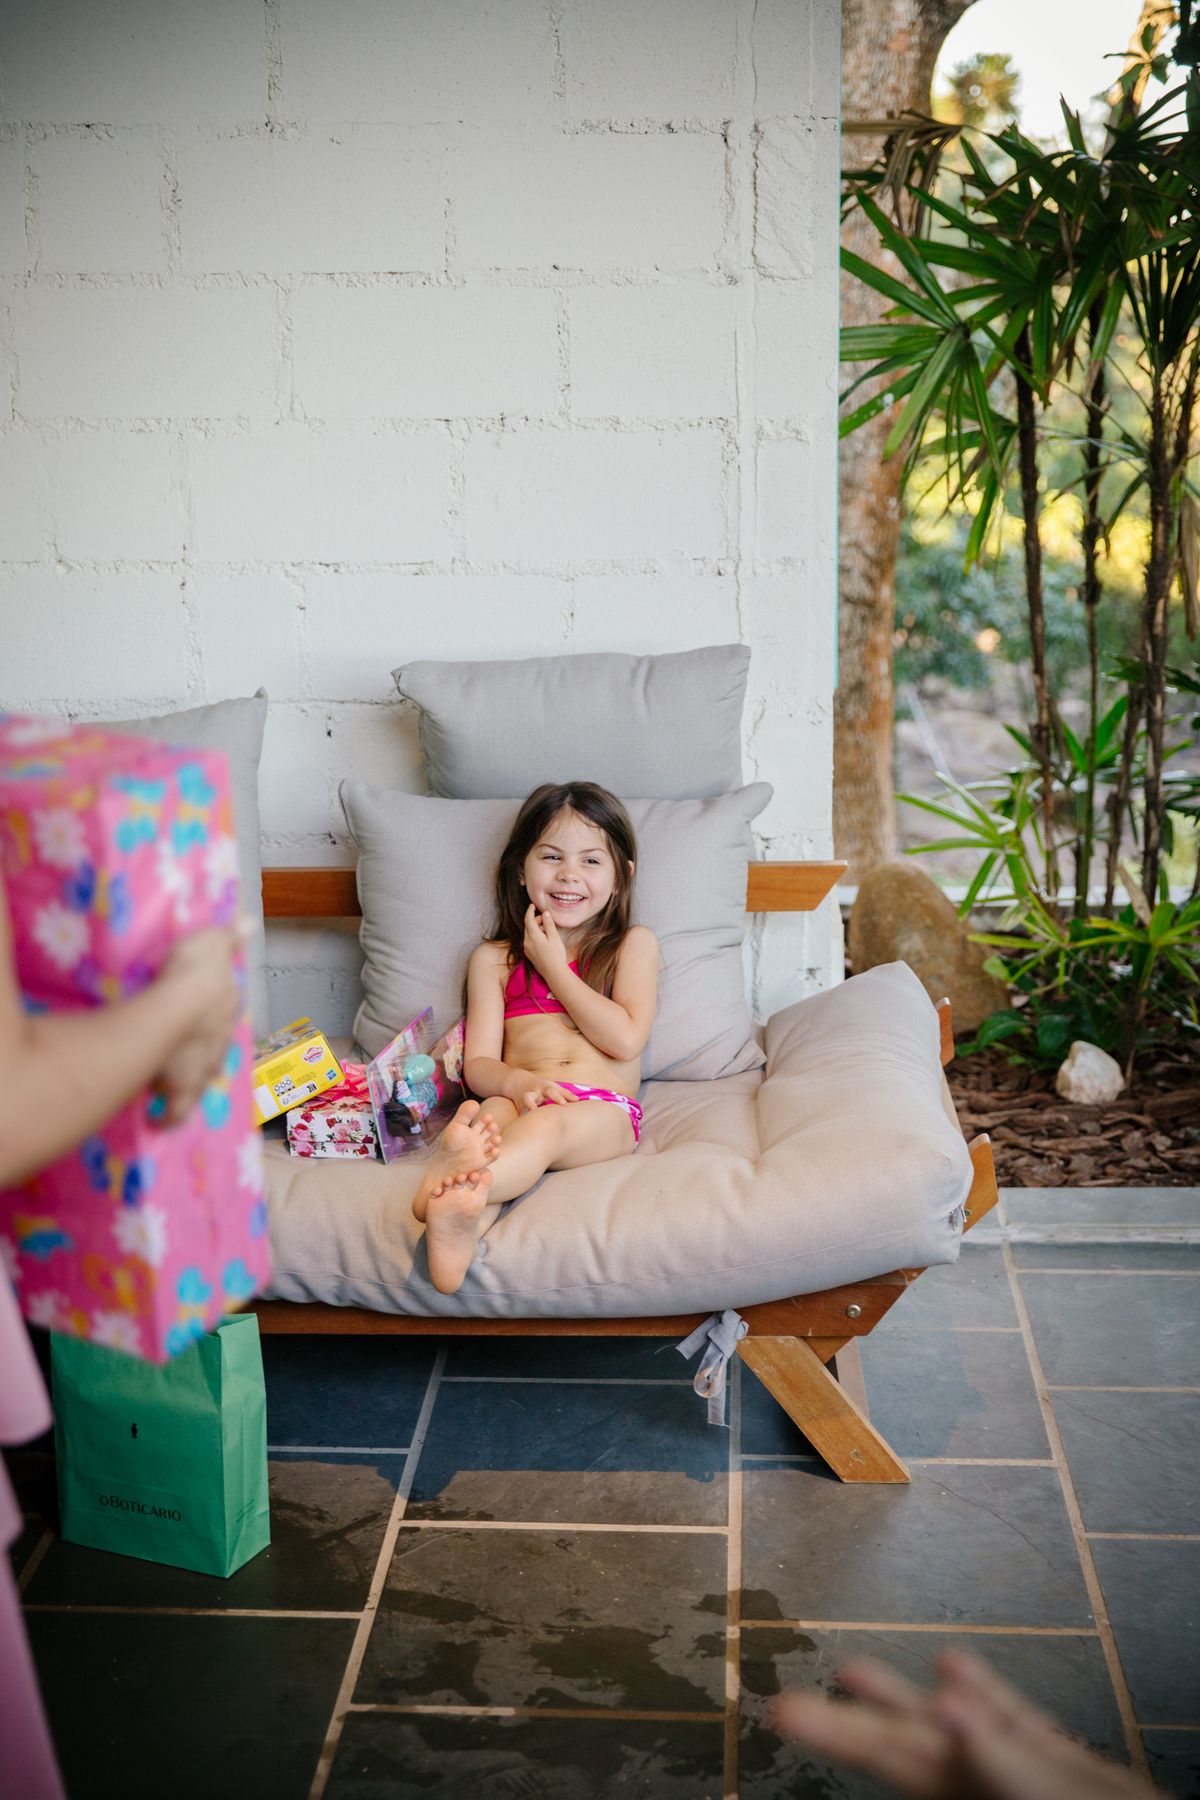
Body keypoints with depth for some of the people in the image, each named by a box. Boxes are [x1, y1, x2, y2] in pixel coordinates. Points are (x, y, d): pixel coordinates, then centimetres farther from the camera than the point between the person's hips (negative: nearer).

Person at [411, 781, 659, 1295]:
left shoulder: (633, 945, 20)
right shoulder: (494, 959, 23)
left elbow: (625, 1039, 2)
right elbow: (478, 1062, 11)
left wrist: (553, 967, 7)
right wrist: (518, 1082, -15)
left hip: (603, 1111, -2)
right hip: (520, 1100, 2)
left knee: (547, 1124, -39)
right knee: (491, 1111, -37)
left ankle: (453, 1188, -71)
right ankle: (472, 1217, -70)